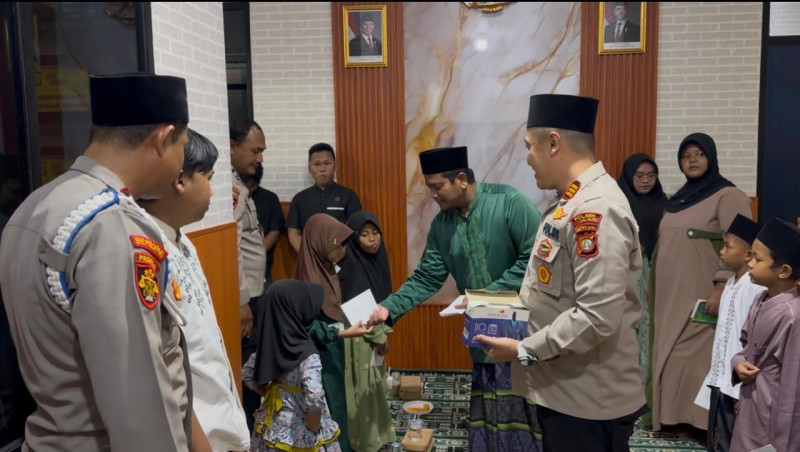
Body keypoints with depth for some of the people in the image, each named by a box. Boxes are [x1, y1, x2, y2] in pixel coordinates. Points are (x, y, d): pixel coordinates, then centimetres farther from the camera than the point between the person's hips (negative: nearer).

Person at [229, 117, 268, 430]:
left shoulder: (237, 183, 12)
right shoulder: (229, 187, -18)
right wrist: (241, 301, -20)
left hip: (252, 291, 10)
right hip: (242, 296, -10)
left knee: (252, 361, 18)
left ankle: (249, 420, 30)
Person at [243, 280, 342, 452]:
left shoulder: (269, 343, -5)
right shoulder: (307, 353, -26)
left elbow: (248, 373, 9)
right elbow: (314, 398, -35)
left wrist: (269, 394, 11)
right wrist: (313, 427, -18)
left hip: (273, 427, 7)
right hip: (300, 435, -7)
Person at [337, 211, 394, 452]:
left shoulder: (377, 259, 4)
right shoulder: (351, 266, -20)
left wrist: (383, 331, 7)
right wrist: (379, 336, -14)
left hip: (374, 334, 8)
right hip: (360, 336, -8)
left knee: (375, 384, 18)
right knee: (363, 386, 3)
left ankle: (377, 432, 34)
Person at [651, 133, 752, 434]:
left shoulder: (728, 196, -8)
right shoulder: (679, 198, 15)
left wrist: (722, 288, -21)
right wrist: (655, 285, 18)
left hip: (701, 296, -7)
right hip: (670, 295, 8)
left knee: (698, 355, -5)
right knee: (670, 354, 10)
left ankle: (704, 423, 6)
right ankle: (677, 416, 21)